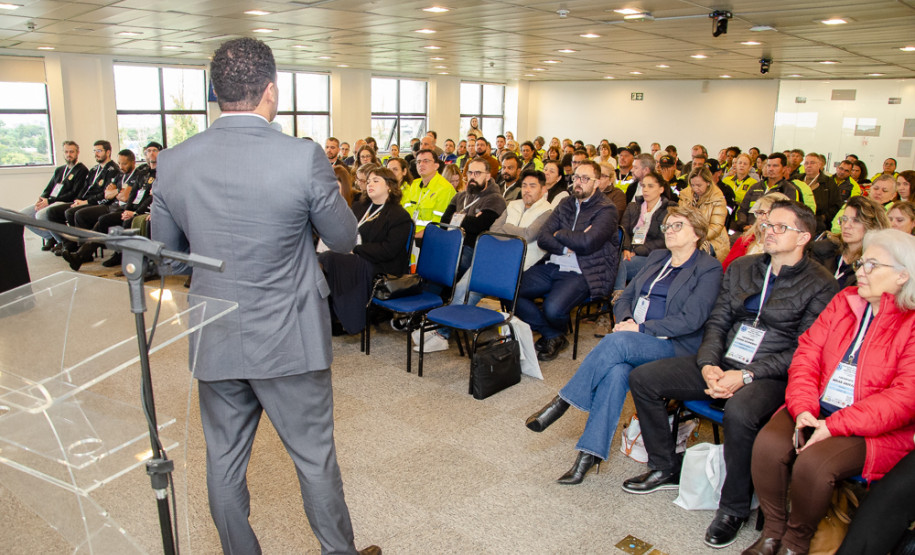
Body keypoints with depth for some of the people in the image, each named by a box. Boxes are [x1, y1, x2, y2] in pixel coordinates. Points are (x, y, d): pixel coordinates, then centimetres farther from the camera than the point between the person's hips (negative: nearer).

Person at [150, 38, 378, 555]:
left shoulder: (174, 161, -4)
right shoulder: (303, 157, -17)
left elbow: (165, 254, 7)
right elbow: (345, 239, -5)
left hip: (214, 341, 4)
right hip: (289, 338, -3)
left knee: (224, 463, 19)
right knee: (315, 458, 13)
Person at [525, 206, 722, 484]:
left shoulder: (708, 269, 1)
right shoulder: (657, 257, 21)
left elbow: (690, 320, -11)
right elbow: (626, 297, 20)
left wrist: (640, 328, -15)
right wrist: (626, 320, -3)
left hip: (672, 346, -5)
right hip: (630, 340, 5)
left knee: (617, 341, -34)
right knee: (617, 371, -30)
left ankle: (562, 402, -23)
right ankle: (589, 455, -28)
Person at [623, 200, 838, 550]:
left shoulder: (820, 285, -5)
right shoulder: (741, 268, 12)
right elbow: (716, 322, 11)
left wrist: (746, 376, -21)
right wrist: (708, 365, -8)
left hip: (771, 376, -6)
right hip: (723, 365, 6)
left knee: (739, 412, -39)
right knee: (642, 378, -6)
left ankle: (733, 509, -14)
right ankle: (664, 469, 10)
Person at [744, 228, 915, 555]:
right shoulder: (844, 301, 10)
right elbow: (807, 353, 5)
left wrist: (833, 426, -21)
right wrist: (803, 409, -11)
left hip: (875, 427, -4)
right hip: (817, 411, 5)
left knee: (813, 463, -30)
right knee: (768, 444, -23)